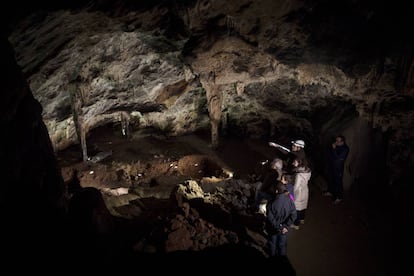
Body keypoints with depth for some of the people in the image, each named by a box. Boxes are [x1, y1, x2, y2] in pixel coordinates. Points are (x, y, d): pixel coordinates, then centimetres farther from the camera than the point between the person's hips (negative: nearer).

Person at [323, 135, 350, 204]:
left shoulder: (345, 149, -19)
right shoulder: (335, 146, -1)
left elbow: (338, 158, -26)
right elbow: (329, 154, 12)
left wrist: (334, 149, -26)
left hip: (338, 168, -7)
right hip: (332, 166, 7)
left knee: (338, 182, 1)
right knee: (331, 179, 20)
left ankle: (339, 197, 15)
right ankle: (330, 192, 41)